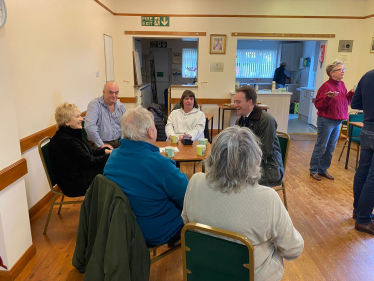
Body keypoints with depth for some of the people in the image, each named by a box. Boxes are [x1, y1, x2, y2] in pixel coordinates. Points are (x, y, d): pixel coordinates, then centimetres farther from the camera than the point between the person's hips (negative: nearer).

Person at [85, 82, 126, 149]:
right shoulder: (94, 105, -7)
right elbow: (89, 126, -21)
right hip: (98, 143, -5)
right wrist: (101, 145, -23)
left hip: (118, 142, 6)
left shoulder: (121, 106, 12)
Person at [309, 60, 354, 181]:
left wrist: (351, 94, -2)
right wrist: (329, 97, -31)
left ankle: (323, 170, 27)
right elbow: (318, 105, -16)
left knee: (330, 148, 14)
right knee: (321, 147, 2)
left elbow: (345, 102, 15)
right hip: (326, 120, -8)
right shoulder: (326, 86, -15)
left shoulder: (342, 85, 8)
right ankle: (313, 170, 17)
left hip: (338, 121, 8)